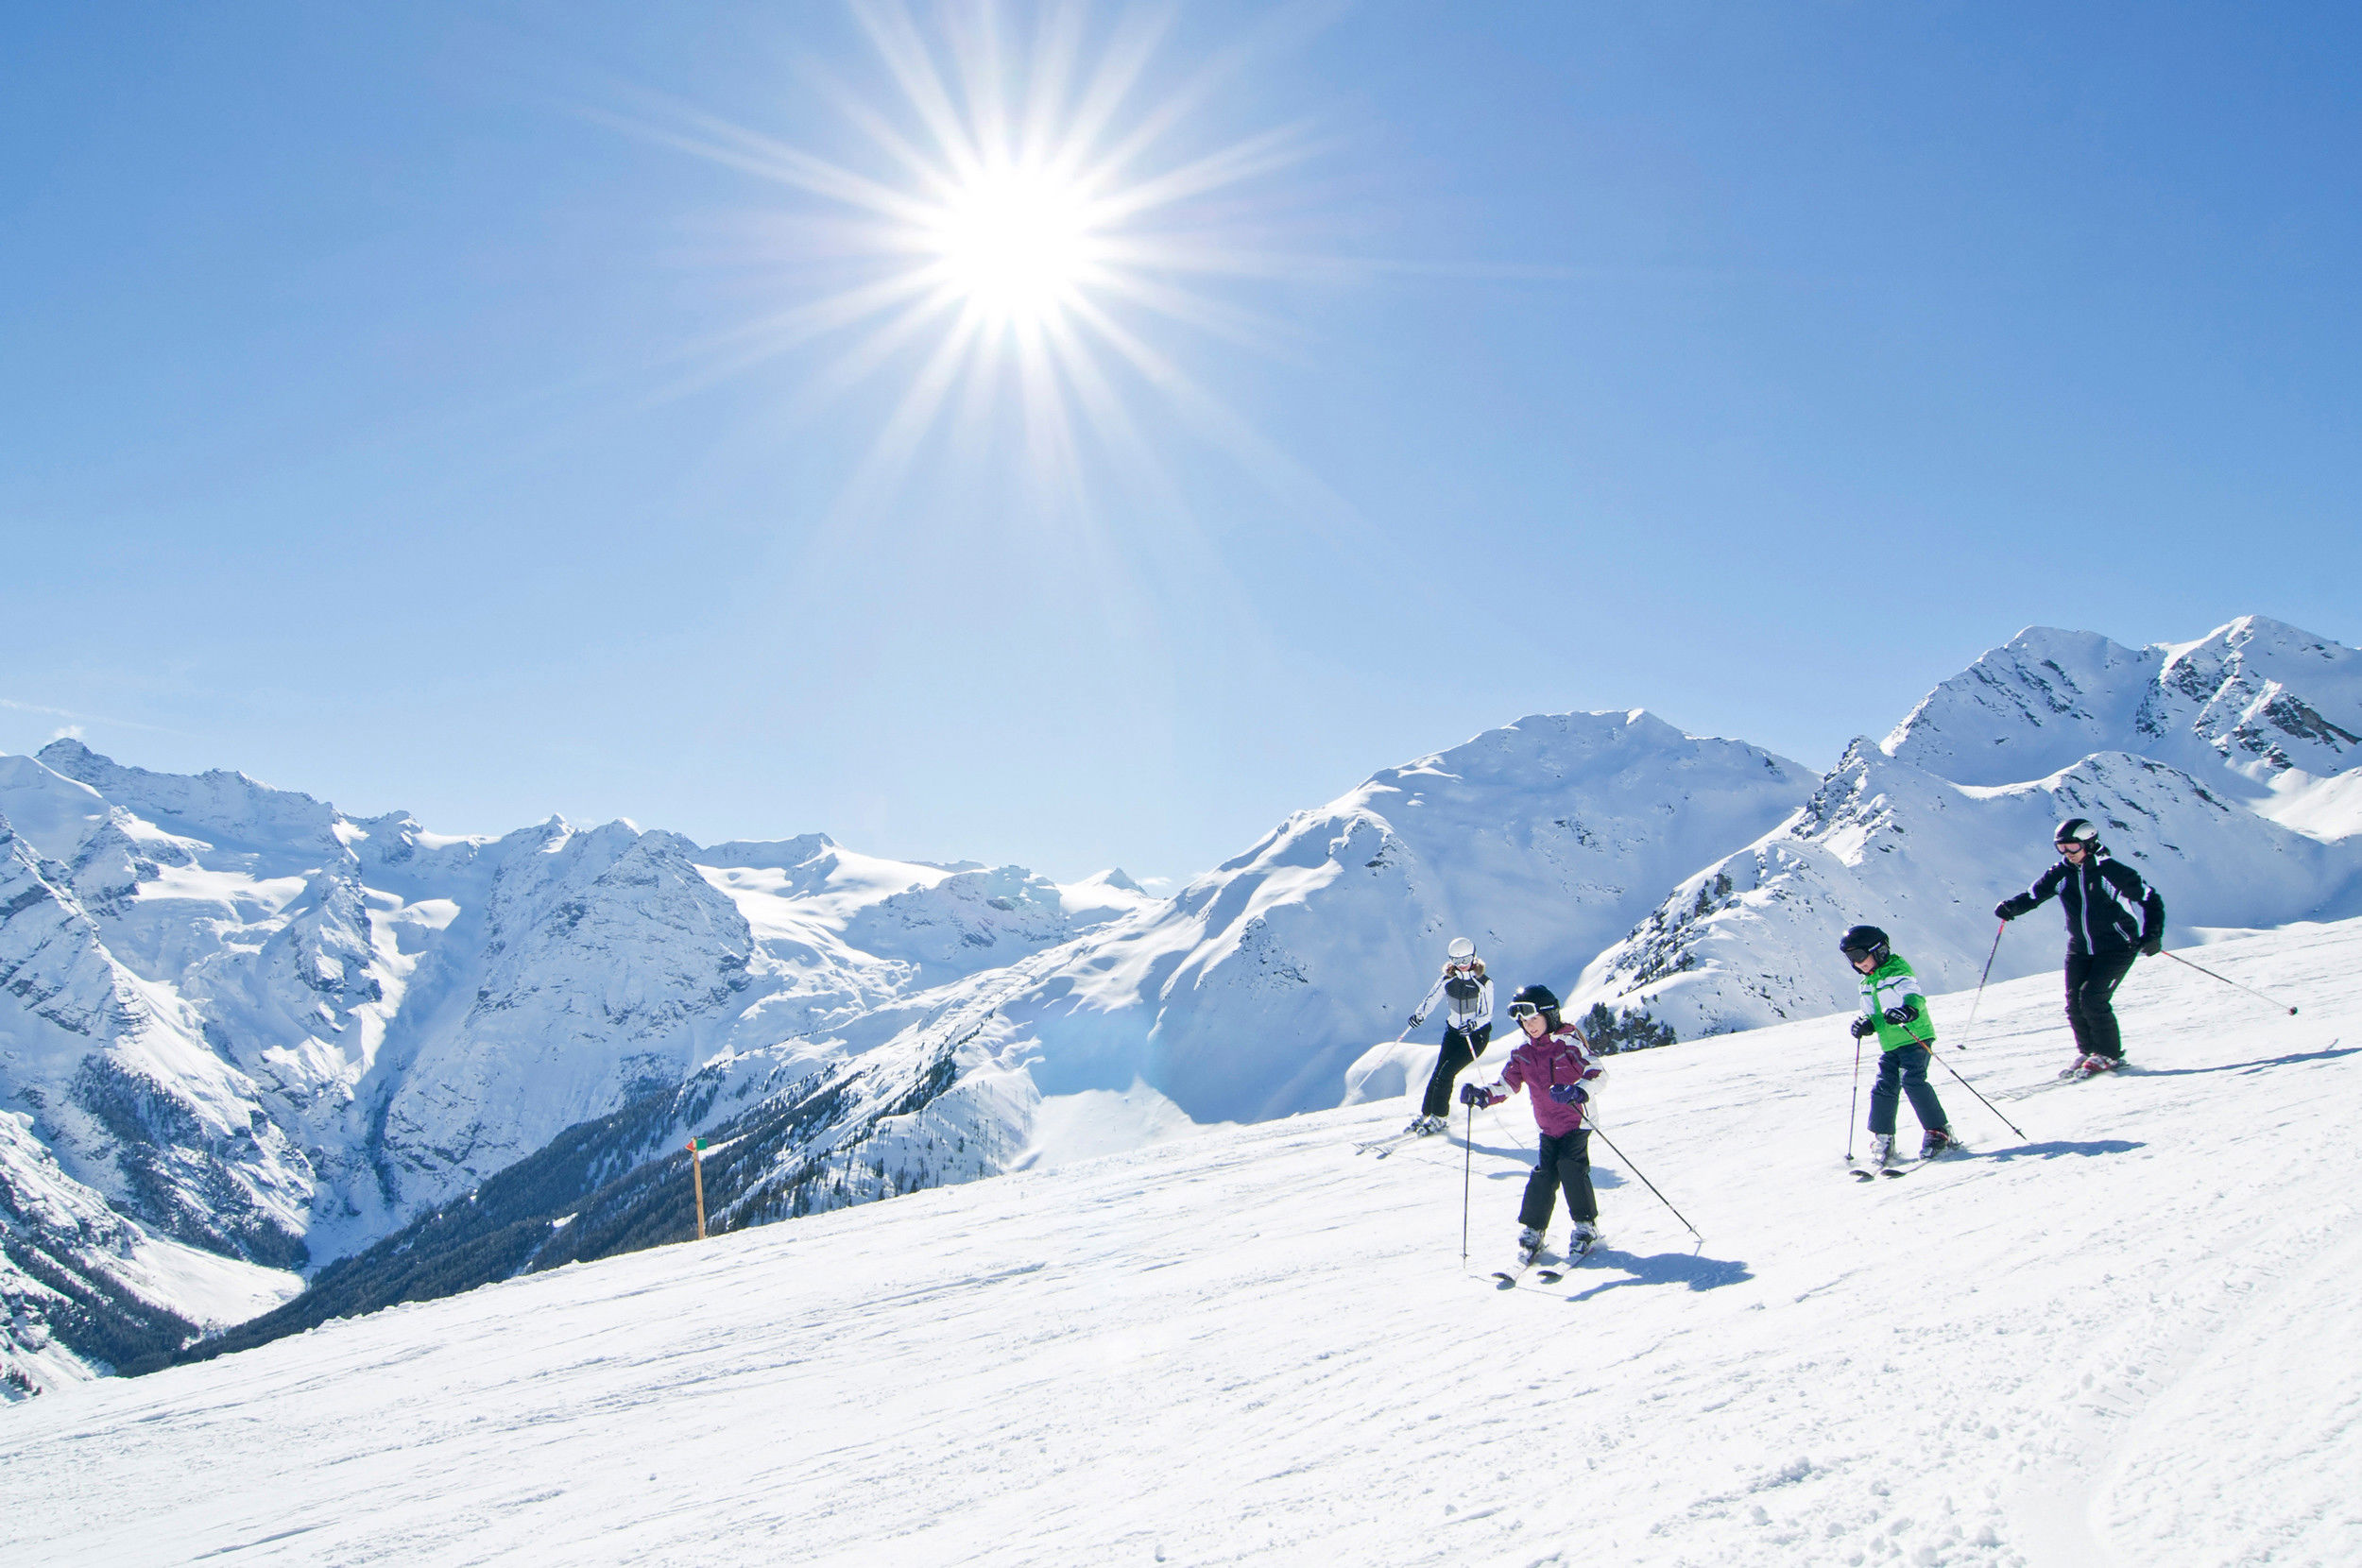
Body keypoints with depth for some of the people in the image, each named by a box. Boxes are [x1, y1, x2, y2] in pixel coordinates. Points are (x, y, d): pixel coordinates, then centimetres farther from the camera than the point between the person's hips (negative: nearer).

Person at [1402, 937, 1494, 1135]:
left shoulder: (1484, 983, -11)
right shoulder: (1447, 980, -1)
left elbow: (1488, 1014, -11)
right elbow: (1431, 999, 2)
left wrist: (1473, 1024, -29)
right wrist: (1420, 1014, -18)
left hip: (1476, 1035, -4)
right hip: (1453, 1032, 4)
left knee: (1446, 1072, -15)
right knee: (1438, 1072, -7)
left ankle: (1439, 1117, -2)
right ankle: (1424, 1114, 5)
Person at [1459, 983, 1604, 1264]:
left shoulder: (1569, 1042, -11)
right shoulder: (1522, 1053, 4)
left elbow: (1597, 1072, -19)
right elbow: (1506, 1086, 6)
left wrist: (1578, 1091, -38)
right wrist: (1480, 1095, -13)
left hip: (1577, 1121, -4)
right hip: (1548, 1127, 4)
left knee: (1571, 1167, -15)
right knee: (1543, 1173, -5)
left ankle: (1586, 1225, 3)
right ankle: (1531, 1230, 7)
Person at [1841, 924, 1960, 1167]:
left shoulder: (1898, 972, -9)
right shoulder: (1866, 985, 16)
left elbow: (1915, 996, -26)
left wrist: (1907, 1010, -48)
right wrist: (1866, 1024, -1)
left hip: (1916, 1039, -7)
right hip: (1890, 1046, 7)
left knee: (1912, 1080, -21)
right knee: (1883, 1088, -1)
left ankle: (1939, 1132, -11)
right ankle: (1882, 1140, 8)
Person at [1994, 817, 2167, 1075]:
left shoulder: (2111, 871, -14)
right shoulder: (2061, 874, 1)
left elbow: (2149, 899, -10)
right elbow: (2033, 895, 8)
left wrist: (2152, 935, -23)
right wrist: (2011, 907, -14)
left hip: (2116, 948, -5)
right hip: (2079, 949, 5)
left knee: (2092, 998, -16)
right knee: (2074, 1004, -1)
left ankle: (2108, 1055, 2)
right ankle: (2086, 1051, 22)